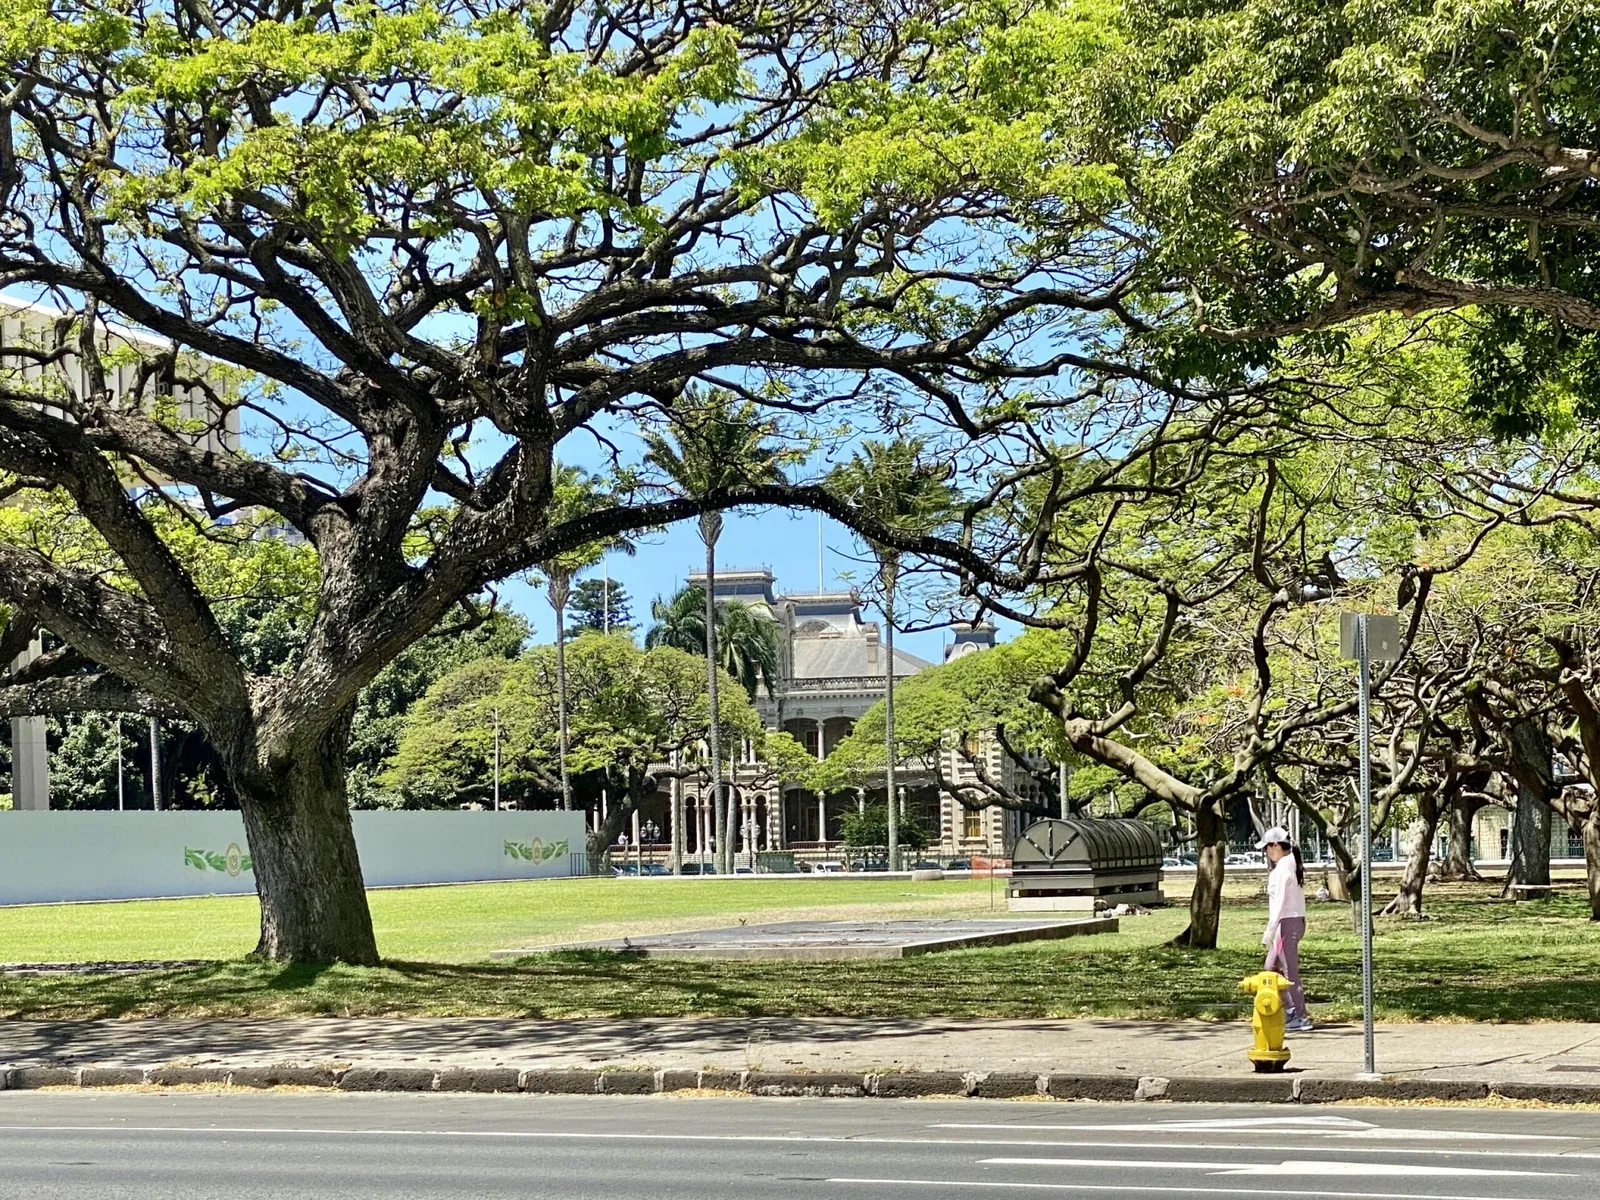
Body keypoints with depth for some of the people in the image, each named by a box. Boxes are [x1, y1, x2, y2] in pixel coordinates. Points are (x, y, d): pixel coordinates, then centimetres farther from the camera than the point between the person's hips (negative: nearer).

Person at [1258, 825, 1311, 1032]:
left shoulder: (1282, 869, -16)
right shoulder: (1293, 865, 12)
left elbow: (1279, 903, -20)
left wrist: (1269, 933, -18)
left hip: (1287, 922, -10)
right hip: (1296, 920, 10)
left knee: (1290, 972, -3)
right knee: (1271, 967, 17)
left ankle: (1301, 1018, 3)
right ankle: (1290, 1010, 18)